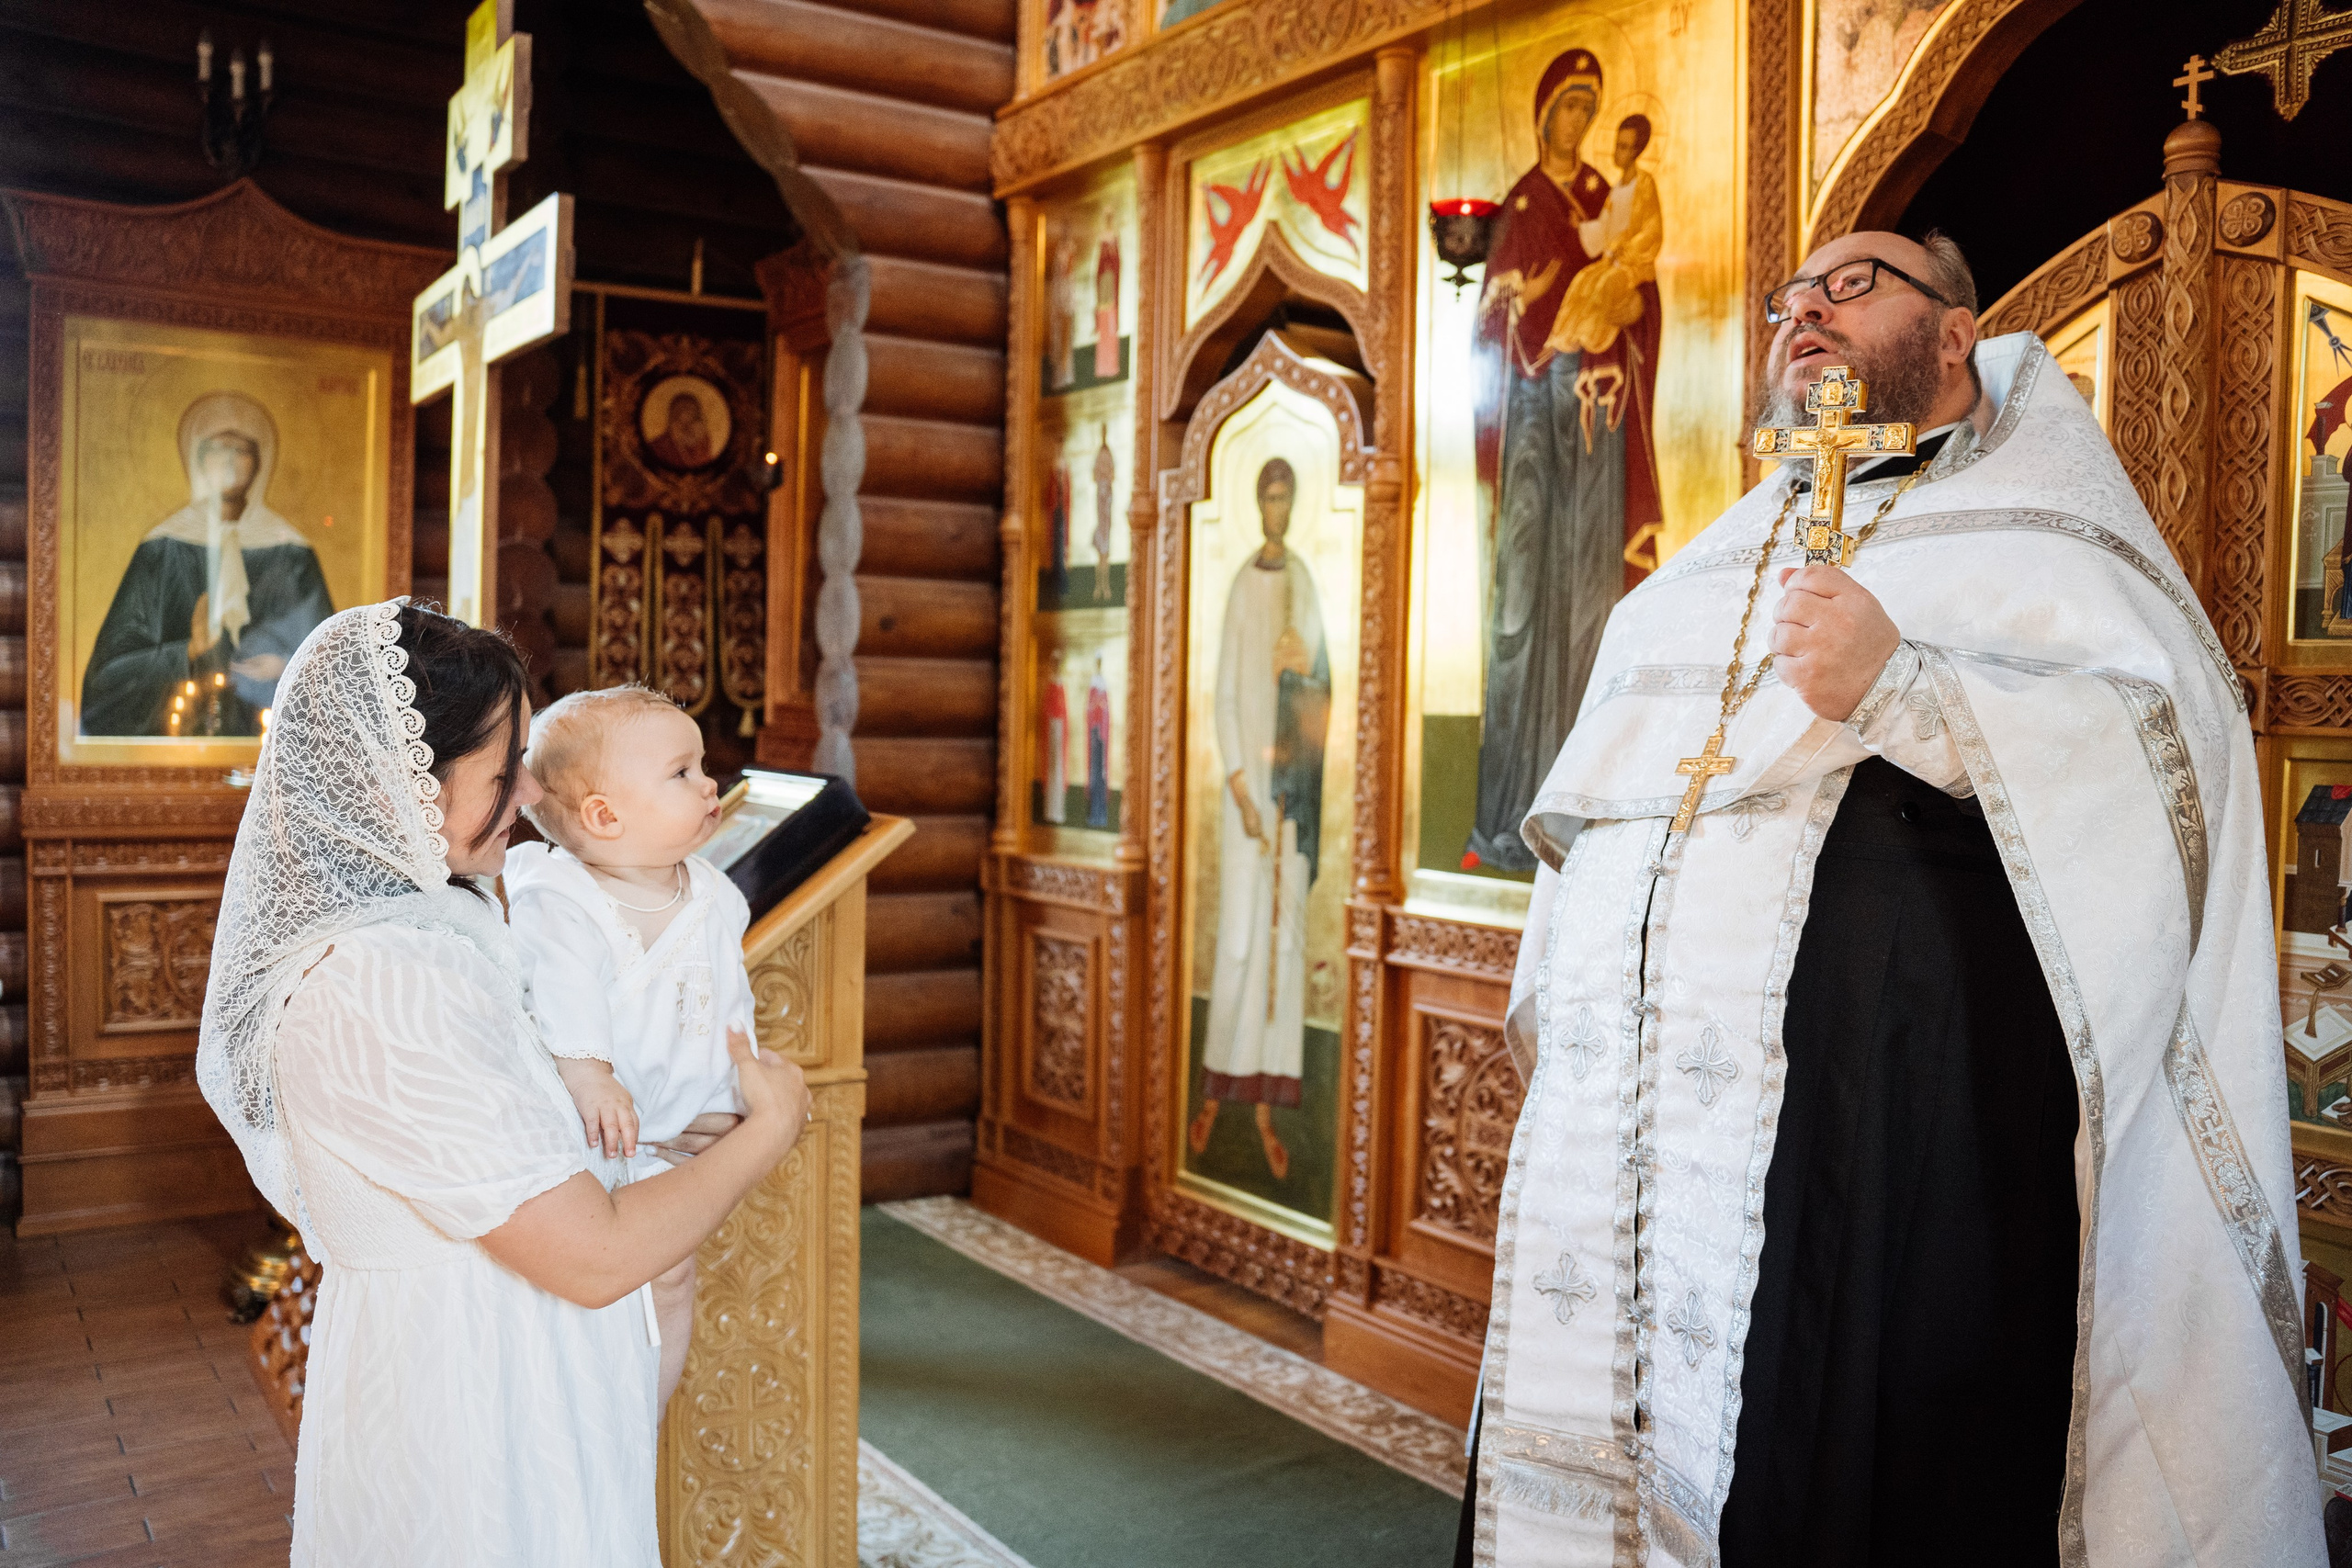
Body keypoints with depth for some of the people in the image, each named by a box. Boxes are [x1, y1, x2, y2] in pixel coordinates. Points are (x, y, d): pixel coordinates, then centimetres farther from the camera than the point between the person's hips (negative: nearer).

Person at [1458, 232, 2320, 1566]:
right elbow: (1585, 808, 23)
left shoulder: (2041, 522, 6)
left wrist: (1898, 692, -21)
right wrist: (1551, 1000, 15)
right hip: (1632, 1113, 5)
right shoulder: (1714, 561, 23)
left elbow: (2178, 751, -10)